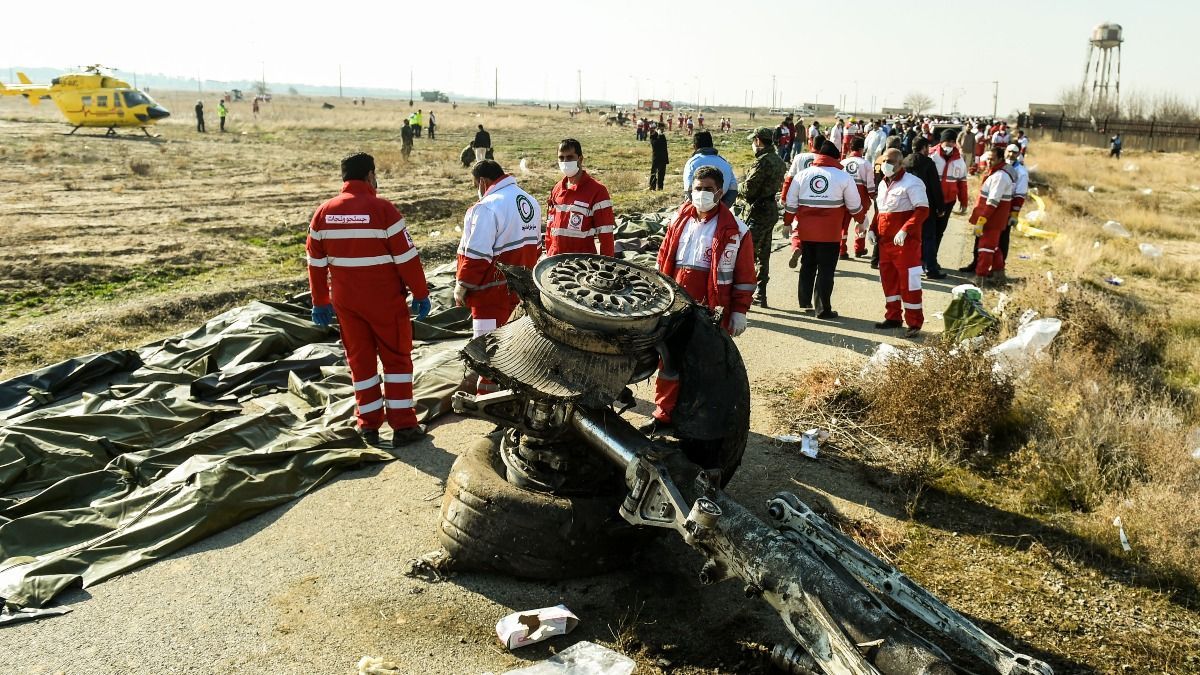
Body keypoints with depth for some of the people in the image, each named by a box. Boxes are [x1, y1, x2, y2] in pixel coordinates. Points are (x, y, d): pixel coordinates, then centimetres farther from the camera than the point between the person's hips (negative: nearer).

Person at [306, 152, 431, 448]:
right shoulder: (382, 209, -14)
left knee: (360, 359, 14)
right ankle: (403, 426, 8)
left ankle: (369, 425, 19)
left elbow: (316, 262, 7)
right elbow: (407, 257, -13)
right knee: (397, 358, 7)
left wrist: (320, 302, 16)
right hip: (384, 300, -4)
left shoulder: (324, 212, 2)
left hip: (345, 301, 5)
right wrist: (421, 293, -4)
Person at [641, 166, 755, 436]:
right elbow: (664, 259, 14)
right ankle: (664, 416, 25)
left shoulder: (734, 230, -6)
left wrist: (739, 312, -6)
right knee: (669, 361, 11)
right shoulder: (679, 221, 8)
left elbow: (744, 276, -5)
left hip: (711, 312, -5)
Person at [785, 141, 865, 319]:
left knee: (807, 266, 18)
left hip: (805, 231, 3)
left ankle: (804, 302, 26)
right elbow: (854, 206, 3)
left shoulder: (802, 174, 4)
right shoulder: (844, 176, -3)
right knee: (826, 270, 4)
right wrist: (861, 220, 21)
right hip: (830, 233, -3)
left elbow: (790, 204, 5)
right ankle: (822, 309, 6)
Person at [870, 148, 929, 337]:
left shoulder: (911, 183, -11)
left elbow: (922, 210, -17)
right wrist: (873, 229, 10)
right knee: (888, 279, 13)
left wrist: (905, 231, -26)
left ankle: (914, 323, 4)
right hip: (885, 241, 8)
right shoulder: (883, 183, 15)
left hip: (905, 242, -8)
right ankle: (893, 317, 25)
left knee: (908, 281, -4)